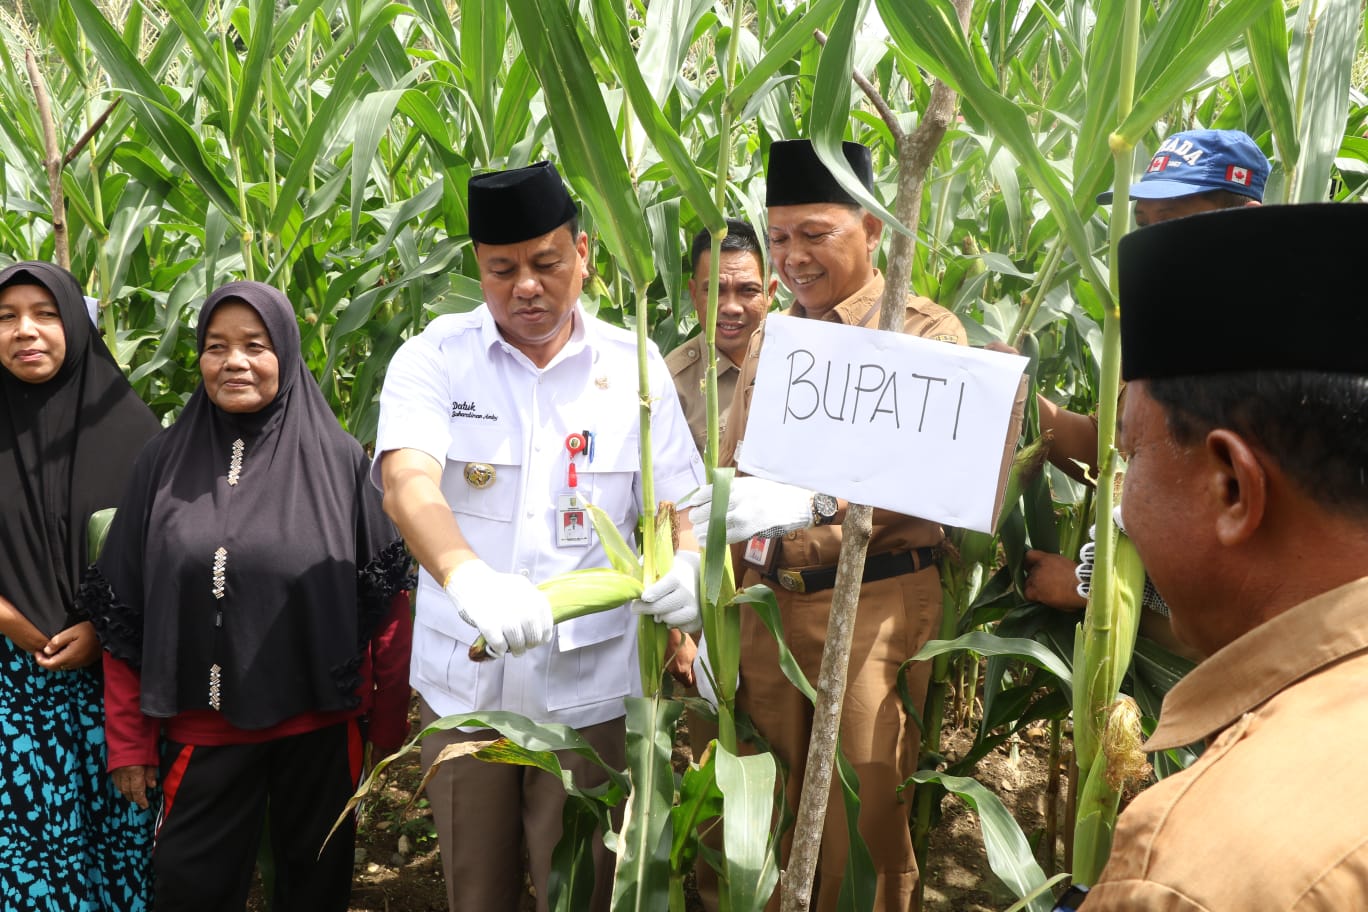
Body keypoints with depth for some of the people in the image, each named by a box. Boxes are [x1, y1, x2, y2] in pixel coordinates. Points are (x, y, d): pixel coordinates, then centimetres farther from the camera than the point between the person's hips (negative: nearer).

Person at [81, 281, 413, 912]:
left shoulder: (341, 460, -5)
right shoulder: (164, 463, 0)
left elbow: (385, 601, -3)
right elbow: (123, 612, 2)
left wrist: (390, 723, -3)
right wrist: (128, 741, 1)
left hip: (320, 723, -1)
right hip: (202, 728, 1)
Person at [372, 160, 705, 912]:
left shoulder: (633, 366, -1)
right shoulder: (434, 360, -5)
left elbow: (677, 502, 0)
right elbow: (407, 484, -22)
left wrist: (685, 564, -24)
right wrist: (467, 575, -42)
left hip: (588, 687, 0)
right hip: (463, 683, 0)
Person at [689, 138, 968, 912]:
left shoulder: (926, 333, -4)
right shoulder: (769, 341, 14)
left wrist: (813, 503, -34)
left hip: (872, 606, -5)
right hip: (766, 605, 5)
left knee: (863, 818, 3)